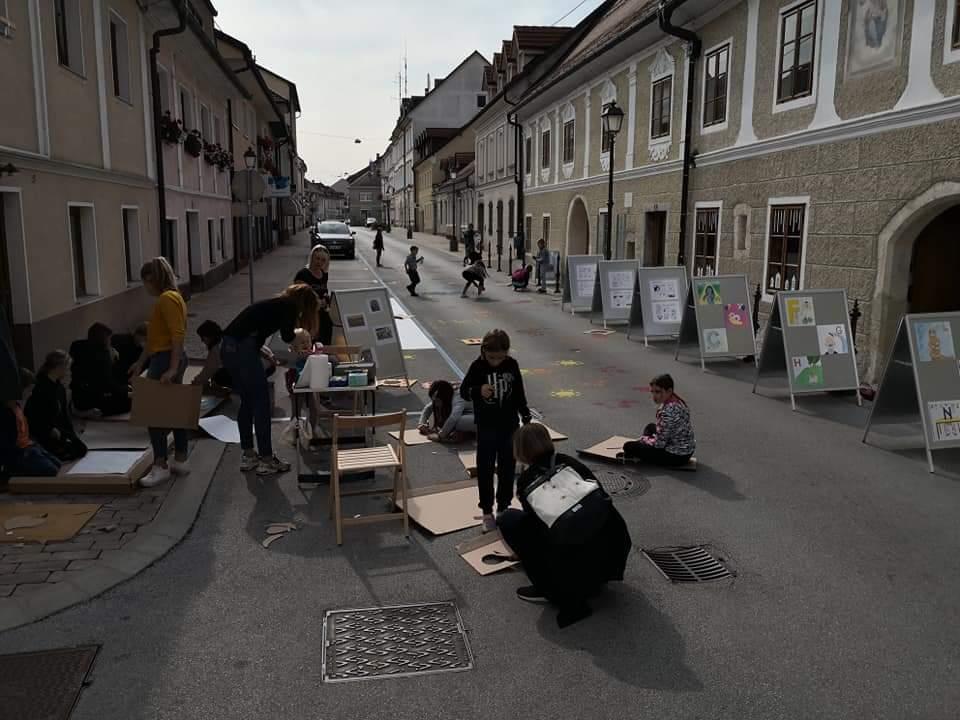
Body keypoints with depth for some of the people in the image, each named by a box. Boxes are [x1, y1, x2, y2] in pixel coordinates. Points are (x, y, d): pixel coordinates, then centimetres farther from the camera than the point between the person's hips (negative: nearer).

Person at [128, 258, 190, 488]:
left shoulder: (167, 299, -16)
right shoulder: (169, 298, 16)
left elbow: (178, 335, -23)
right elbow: (155, 335, 21)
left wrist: (172, 369, -27)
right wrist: (141, 362, 22)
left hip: (166, 360, -10)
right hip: (168, 359, 10)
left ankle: (161, 467, 0)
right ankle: (180, 461, 22)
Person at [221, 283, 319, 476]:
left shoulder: (276, 304, 24)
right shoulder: (289, 306, 1)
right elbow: (287, 335, -9)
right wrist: (297, 332, 12)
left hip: (227, 346, 9)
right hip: (242, 349, -9)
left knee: (247, 401, 18)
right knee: (261, 402, 0)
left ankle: (248, 456, 26)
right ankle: (266, 460, 6)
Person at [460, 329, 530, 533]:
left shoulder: (512, 365, -4)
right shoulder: (478, 367, -12)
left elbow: (519, 393, 7)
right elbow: (463, 391, -8)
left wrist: (526, 417, 11)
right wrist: (479, 391, -29)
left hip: (509, 426, 3)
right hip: (486, 427, -2)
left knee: (507, 468, 12)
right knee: (485, 469, 4)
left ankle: (504, 507, 27)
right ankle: (487, 512, 15)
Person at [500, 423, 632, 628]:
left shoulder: (527, 479, 1)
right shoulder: (571, 463, 13)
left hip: (577, 561, -6)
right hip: (615, 553, 6)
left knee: (508, 519, 7)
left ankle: (548, 588, 7)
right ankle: (595, 578, 22)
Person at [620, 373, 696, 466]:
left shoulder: (668, 410, -27)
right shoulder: (676, 400, 2)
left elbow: (659, 444, -22)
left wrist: (645, 440, -3)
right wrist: (646, 439, 8)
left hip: (676, 456, -10)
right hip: (687, 449, 10)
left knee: (629, 446, -10)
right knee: (650, 427, 29)